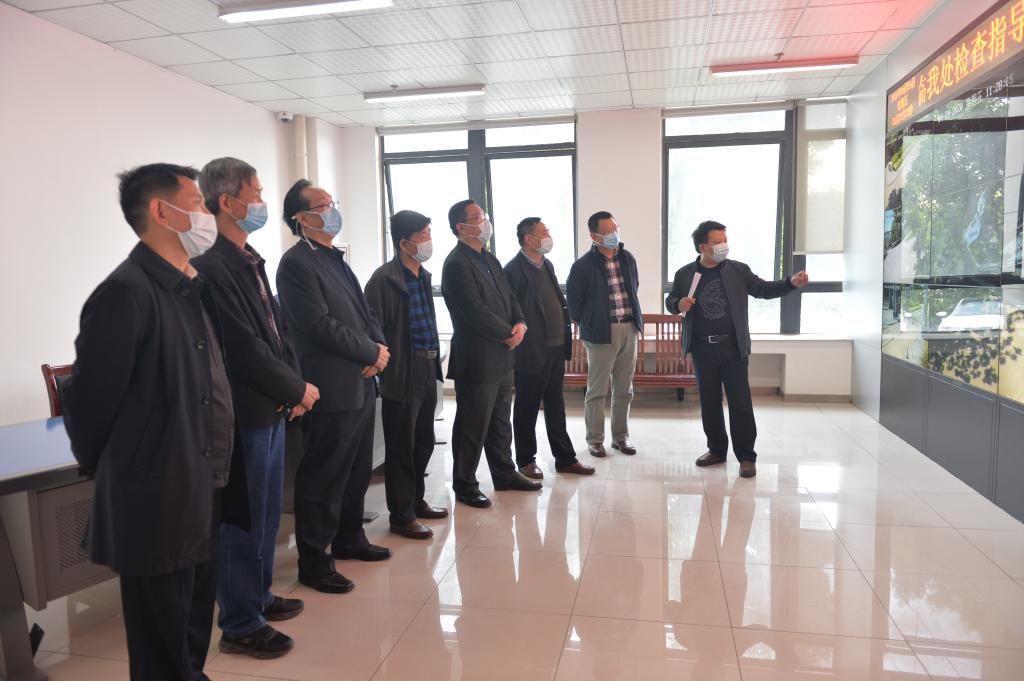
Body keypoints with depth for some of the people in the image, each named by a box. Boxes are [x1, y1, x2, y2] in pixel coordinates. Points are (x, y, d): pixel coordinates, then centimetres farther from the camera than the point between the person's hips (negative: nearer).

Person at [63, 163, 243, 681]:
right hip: (156, 510, -8)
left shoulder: (192, 289, 10)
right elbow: (89, 401, -17)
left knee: (193, 638, 23)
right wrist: (111, 476, -2)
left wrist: (214, 480, 12)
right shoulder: (126, 292, -19)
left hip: (200, 503, 8)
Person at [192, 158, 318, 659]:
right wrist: (297, 388, -11)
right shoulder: (212, 266, -18)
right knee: (243, 518, 4)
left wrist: (293, 384, 1)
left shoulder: (250, 259, 11)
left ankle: (257, 596, 37)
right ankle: (239, 625, 20)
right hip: (244, 413, -9)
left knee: (266, 512, 20)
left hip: (271, 408, 9)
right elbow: (244, 347, -21)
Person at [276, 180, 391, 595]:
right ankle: (314, 563, 16)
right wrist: (373, 352, -10)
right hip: (332, 390, -9)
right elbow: (321, 326, -19)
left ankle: (349, 539, 36)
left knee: (358, 472, 19)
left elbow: (365, 312, 17)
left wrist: (380, 349, -2)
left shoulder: (336, 261, 17)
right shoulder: (297, 263, -12)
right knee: (323, 479, 2)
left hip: (362, 385, 9)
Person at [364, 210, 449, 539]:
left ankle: (416, 501, 34)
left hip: (427, 371, 8)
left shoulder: (423, 275, 14)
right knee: (401, 448, 3)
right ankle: (401, 516, 15)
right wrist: (386, 365, -14)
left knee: (423, 442, 18)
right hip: (402, 375, -8)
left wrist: (434, 359, 15)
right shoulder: (385, 278, -13)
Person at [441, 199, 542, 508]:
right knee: (473, 424, 3)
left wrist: (520, 324, -5)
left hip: (501, 356, 9)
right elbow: (475, 311, -21)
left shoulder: (490, 260, 14)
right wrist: (508, 335, -13)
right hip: (476, 359, -9)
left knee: (500, 420, 19)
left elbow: (508, 297, 15)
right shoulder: (457, 263, -15)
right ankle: (465, 485, 17)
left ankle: (504, 473, 32)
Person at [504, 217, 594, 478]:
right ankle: (526, 460, 22)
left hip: (556, 348, 8)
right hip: (532, 352, -8)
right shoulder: (514, 270, -14)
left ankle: (565, 458, 25)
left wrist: (565, 337, 11)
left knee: (555, 407, 16)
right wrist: (522, 345, -14)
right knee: (527, 408, 8)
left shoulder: (547, 265, 13)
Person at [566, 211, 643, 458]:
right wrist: (586, 326, 1)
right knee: (597, 390, 4)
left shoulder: (627, 258, 6)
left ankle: (620, 436, 25)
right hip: (601, 333, -5)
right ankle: (595, 439, 17)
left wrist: (635, 319, 14)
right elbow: (573, 300, -3)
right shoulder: (583, 266, -10)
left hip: (629, 329, 5)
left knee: (624, 390, 13)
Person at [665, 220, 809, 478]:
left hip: (733, 348, -1)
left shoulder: (738, 270, 1)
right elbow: (670, 301, 12)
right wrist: (679, 304, -12)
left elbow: (764, 289, 2)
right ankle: (717, 450, 25)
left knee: (740, 403, -2)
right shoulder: (684, 274, 3)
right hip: (702, 350, 1)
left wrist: (791, 283, -14)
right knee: (709, 403, 10)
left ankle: (746, 456, 8)